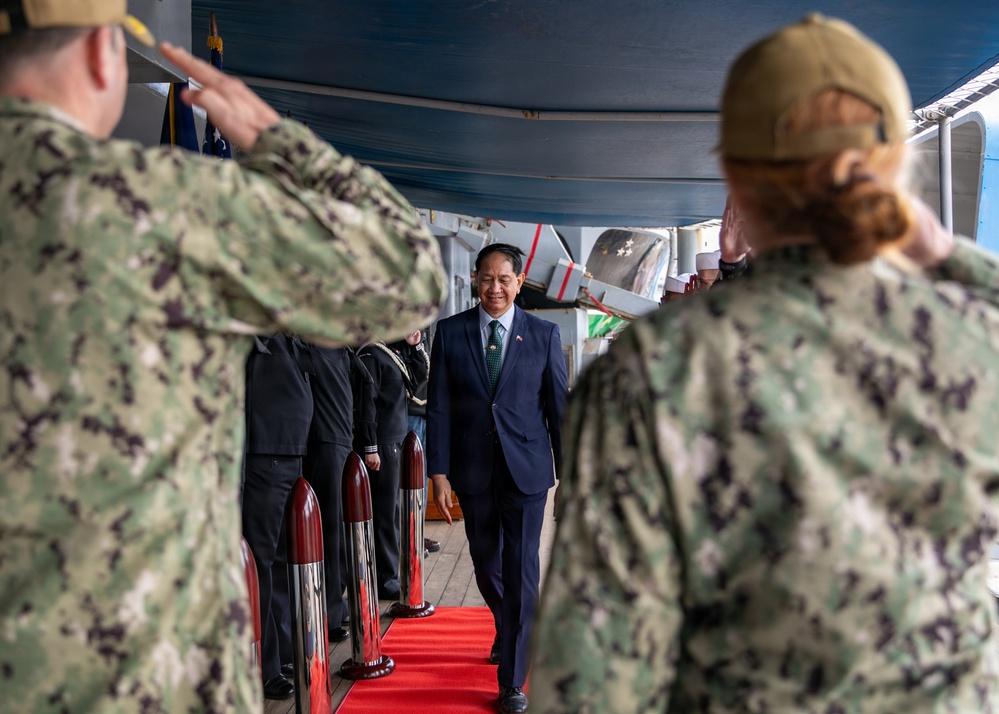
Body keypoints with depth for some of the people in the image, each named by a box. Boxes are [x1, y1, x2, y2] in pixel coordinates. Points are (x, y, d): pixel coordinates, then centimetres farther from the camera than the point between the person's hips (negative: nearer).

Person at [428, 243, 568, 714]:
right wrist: (439, 472, -4)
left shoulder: (544, 334, 1)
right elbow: (438, 407, 1)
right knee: (486, 565, 14)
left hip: (526, 469, -2)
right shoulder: (450, 332, 2)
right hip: (473, 471, 2)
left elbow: (559, 406, 3)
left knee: (521, 569, -5)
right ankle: (508, 633, 44)